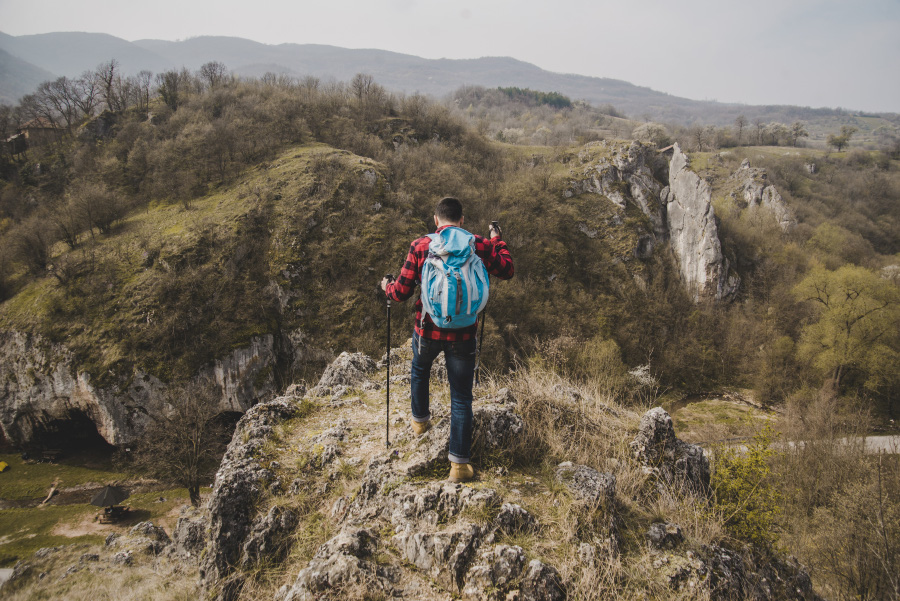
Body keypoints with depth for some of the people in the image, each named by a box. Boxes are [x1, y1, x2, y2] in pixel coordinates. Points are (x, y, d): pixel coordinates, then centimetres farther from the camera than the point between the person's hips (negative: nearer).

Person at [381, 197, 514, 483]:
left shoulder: (420, 247, -9)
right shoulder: (478, 245, -8)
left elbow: (401, 292, -6)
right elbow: (506, 270, 7)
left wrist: (387, 286, 16)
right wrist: (496, 241, 20)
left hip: (427, 330, 1)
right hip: (463, 334, -1)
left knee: (419, 372, 33)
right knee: (461, 398, 8)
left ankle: (420, 420, 54)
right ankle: (459, 464, 11)